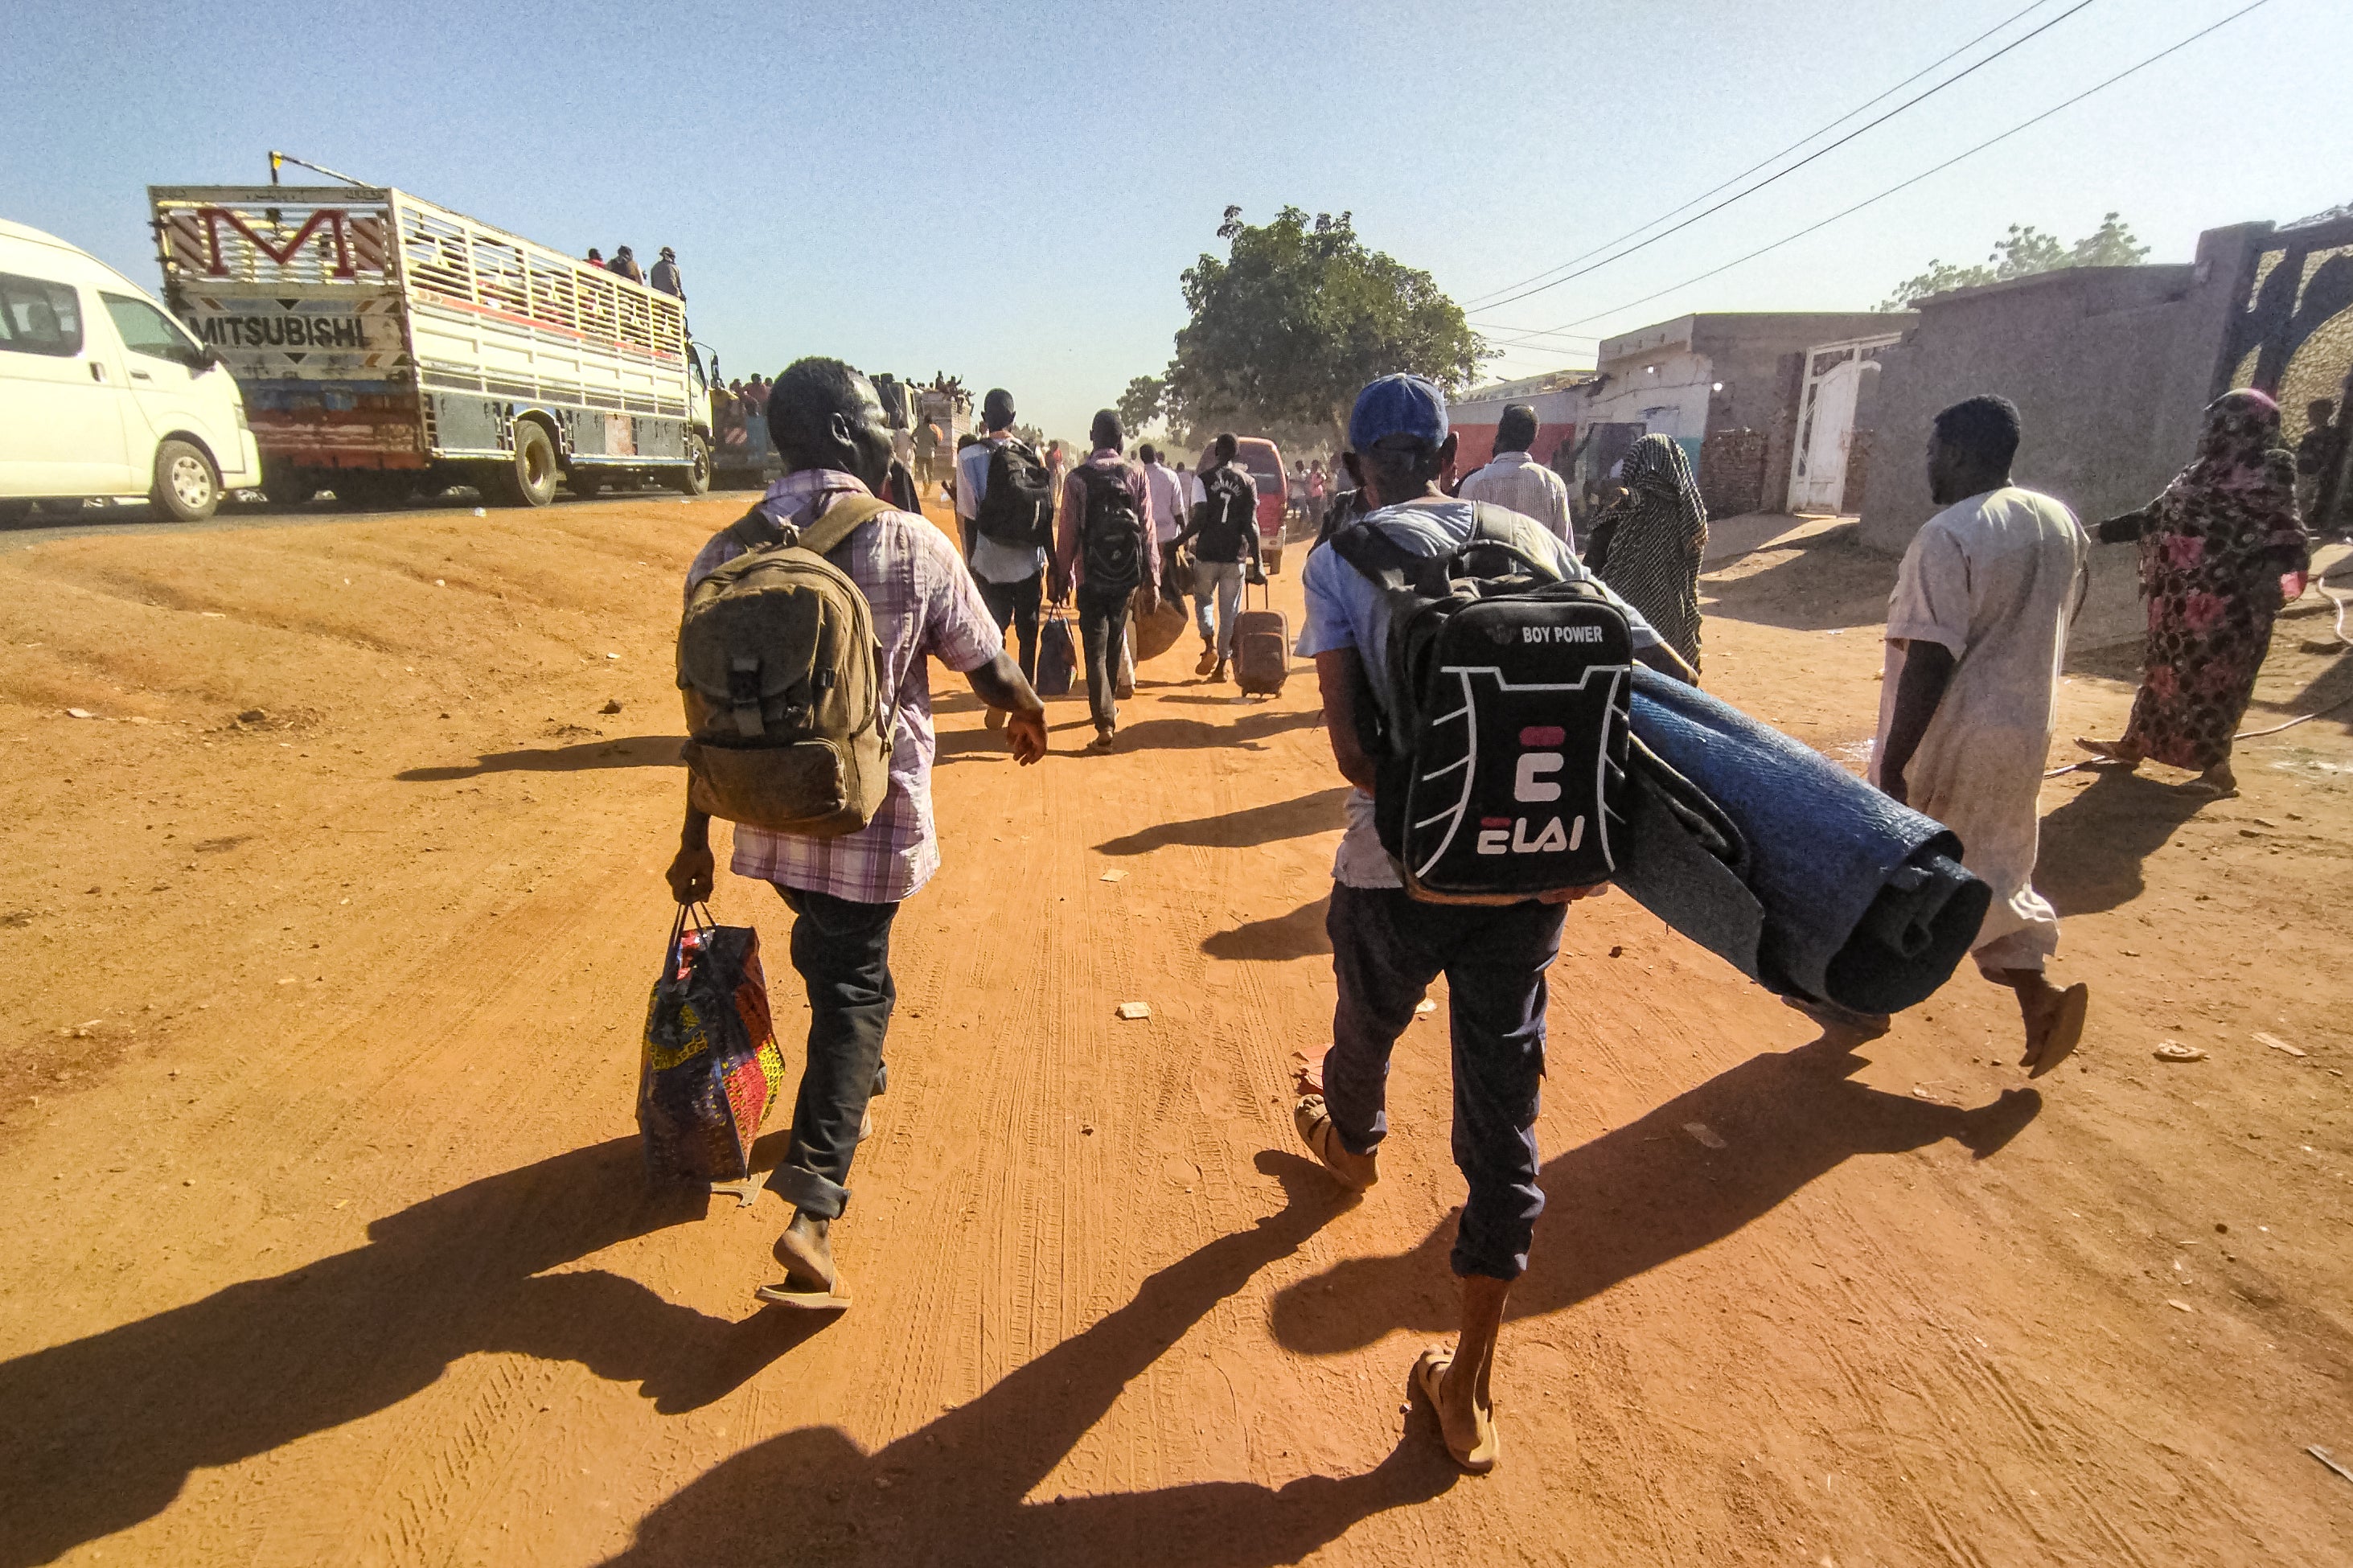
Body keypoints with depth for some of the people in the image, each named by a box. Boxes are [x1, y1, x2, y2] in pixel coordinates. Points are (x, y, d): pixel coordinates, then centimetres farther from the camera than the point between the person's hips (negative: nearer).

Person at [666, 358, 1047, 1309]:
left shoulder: (726, 553, -3)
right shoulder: (912, 546, -13)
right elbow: (991, 675, -6)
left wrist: (696, 836, 11)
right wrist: (1030, 716, 17)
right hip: (871, 819, -4)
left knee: (831, 955, 29)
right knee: (853, 989, 6)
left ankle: (852, 1075, 54)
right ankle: (814, 1204, -1)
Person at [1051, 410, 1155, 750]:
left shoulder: (1077, 479, -7)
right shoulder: (1136, 475, -2)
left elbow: (1067, 534, -6)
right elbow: (1147, 530, -2)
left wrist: (1062, 578, 3)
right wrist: (1152, 577, 5)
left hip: (1091, 577, -3)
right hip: (1127, 574, 3)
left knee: (1095, 651, -1)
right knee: (1115, 645, 20)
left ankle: (1105, 724, -12)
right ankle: (1109, 704, 36)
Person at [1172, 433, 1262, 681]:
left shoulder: (1204, 479, -3)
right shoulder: (1248, 482, 2)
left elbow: (1199, 519, -11)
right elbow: (1251, 526, -3)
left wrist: (1177, 542, 1)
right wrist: (1257, 564, 0)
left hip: (1207, 552, -1)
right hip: (1235, 557, 1)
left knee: (1202, 600, 19)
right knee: (1229, 611, 8)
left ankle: (1210, 645, -3)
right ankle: (1222, 665, 11)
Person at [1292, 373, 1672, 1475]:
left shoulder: (1341, 557, -3)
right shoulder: (1535, 536, 7)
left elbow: (1350, 746, -16)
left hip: (1400, 867, -2)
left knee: (1367, 1027, 28)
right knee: (1503, 1105, 11)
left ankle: (1353, 1145, 62)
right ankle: (1471, 1387, 21)